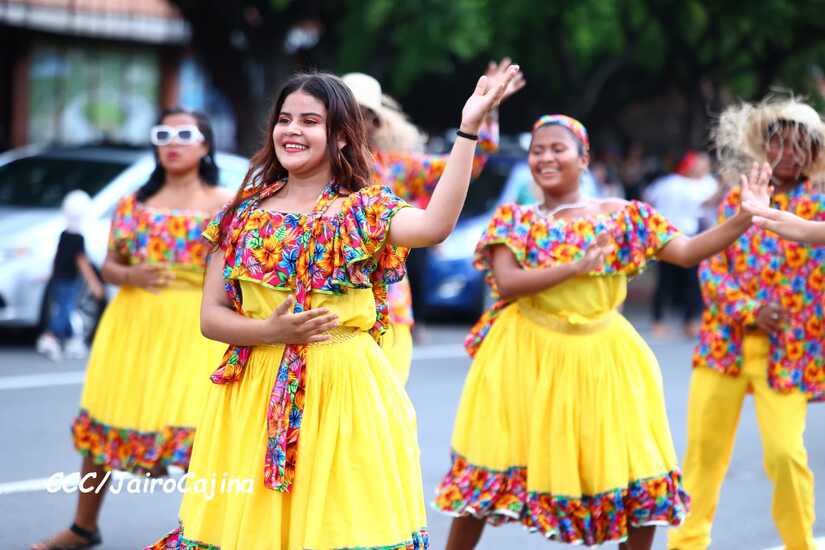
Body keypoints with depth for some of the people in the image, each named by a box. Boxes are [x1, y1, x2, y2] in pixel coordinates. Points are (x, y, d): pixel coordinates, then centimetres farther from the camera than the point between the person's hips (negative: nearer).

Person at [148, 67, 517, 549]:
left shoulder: (366, 209, -1)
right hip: (255, 395, 3)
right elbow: (211, 316, 5)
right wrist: (271, 331, -14)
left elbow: (436, 226, -24)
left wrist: (468, 129, -27)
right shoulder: (244, 214, 7)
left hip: (344, 392, -2)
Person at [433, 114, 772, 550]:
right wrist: (576, 267, -24)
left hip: (602, 357, 1)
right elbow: (506, 283, -13)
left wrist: (745, 217, -14)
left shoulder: (621, 216, 4)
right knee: (493, 466, 0)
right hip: (528, 356, -1)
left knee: (636, 471, 2)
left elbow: (687, 252, -2)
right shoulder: (514, 219, 2)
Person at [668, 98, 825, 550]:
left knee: (785, 452, -13)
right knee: (703, 448, 7)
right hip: (726, 340, 2)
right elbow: (710, 267, 0)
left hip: (788, 349, -2)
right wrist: (749, 309, -15)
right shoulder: (737, 201, 7)